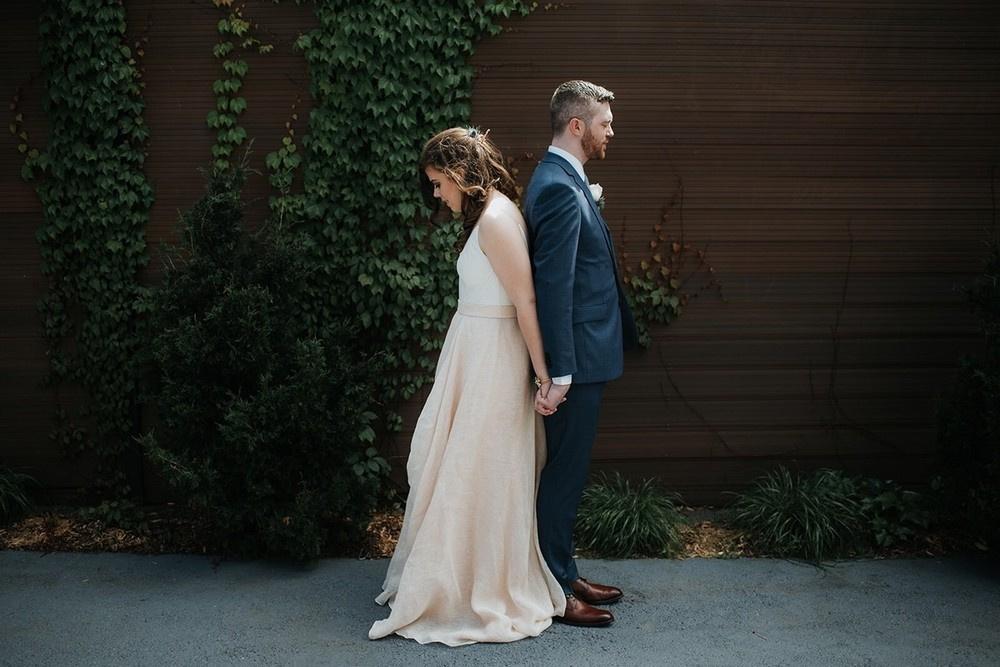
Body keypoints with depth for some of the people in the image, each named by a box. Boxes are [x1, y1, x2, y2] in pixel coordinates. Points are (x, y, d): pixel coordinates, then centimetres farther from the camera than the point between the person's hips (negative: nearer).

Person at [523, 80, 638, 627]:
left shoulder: (562, 181, 13)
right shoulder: (560, 189, -19)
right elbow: (553, 285, -24)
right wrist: (560, 372, -25)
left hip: (580, 354, 10)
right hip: (576, 356, -10)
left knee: (567, 469, 17)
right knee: (564, 472, 0)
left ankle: (562, 574, 29)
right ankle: (554, 591, 12)